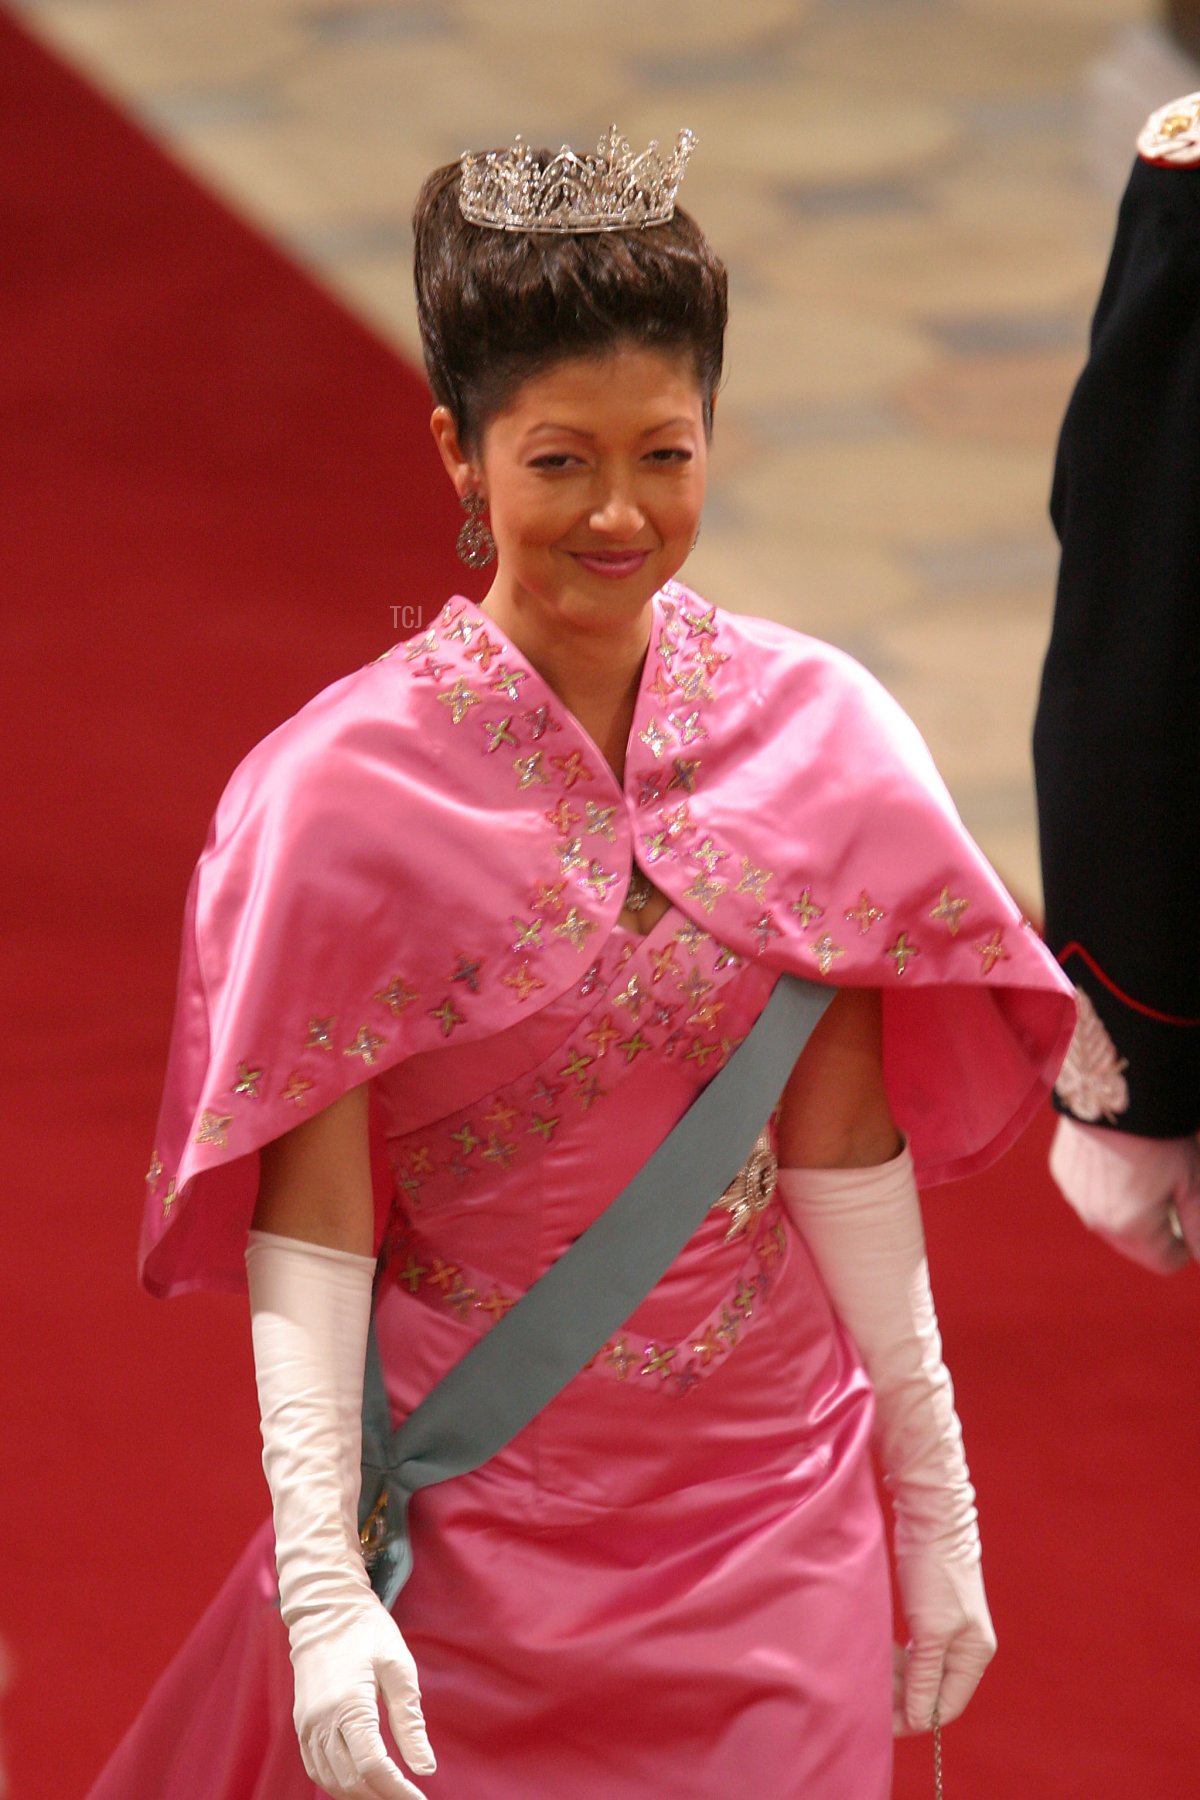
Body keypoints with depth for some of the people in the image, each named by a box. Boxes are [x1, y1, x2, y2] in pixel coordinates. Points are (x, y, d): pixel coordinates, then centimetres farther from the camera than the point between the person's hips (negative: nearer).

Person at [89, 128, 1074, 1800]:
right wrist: (322, 1584, -16)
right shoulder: (351, 791, -14)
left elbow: (844, 1147, 2)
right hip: (482, 1510, -3)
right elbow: (306, 1221, -12)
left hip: (774, 1488, 3)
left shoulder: (814, 734, -5)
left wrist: (936, 1504, 6)